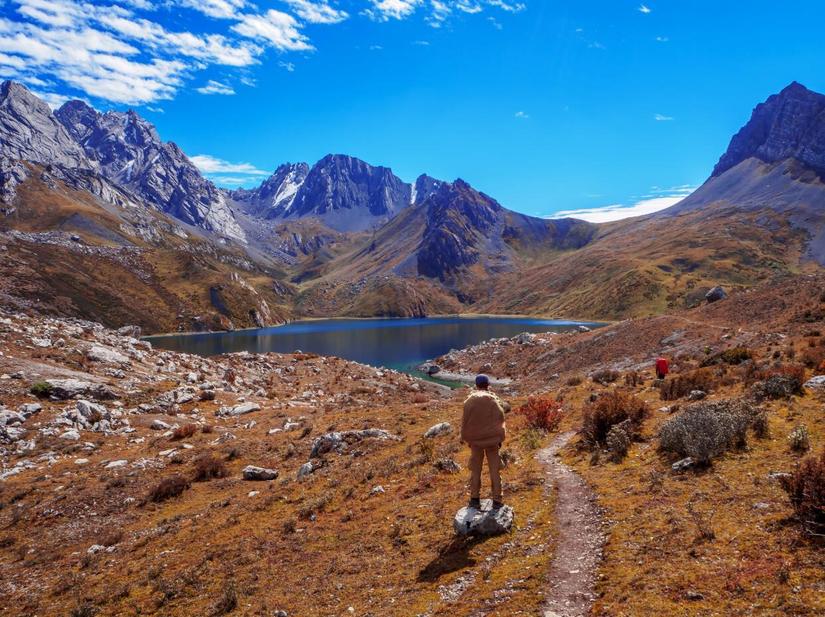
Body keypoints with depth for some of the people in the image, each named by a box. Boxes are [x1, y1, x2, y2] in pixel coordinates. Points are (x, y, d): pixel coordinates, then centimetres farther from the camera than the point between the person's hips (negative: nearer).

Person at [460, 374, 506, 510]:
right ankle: (497, 500, 12)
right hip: (492, 439, 0)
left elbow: (465, 421, -2)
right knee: (494, 469, 9)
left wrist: (465, 438, 8)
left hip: (475, 439, 0)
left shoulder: (470, 401, -5)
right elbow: (500, 420, -3)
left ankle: (475, 499, 14)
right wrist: (500, 439, 6)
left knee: (475, 470, 11)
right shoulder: (494, 400, -6)